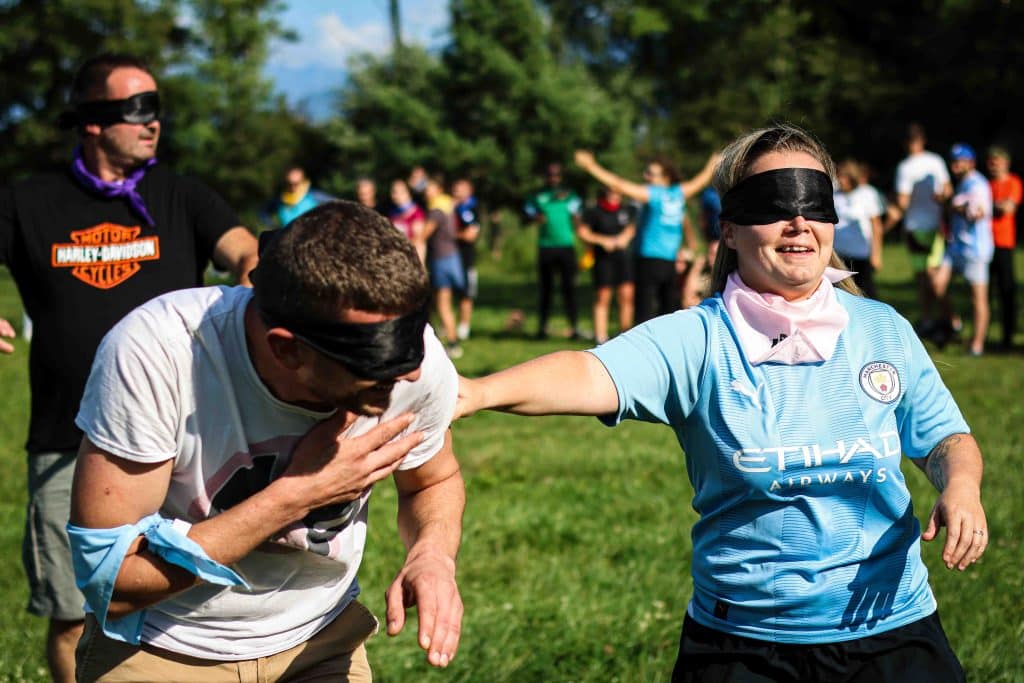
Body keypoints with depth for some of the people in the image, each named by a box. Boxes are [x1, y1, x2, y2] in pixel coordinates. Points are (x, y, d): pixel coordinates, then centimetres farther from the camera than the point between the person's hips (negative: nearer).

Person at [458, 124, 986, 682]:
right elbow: (592, 374, -29)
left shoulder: (884, 331, 0)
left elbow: (943, 438, 11)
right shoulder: (697, 340, -12)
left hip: (890, 630, 3)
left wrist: (961, 485, -13)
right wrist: (477, 392, -48)